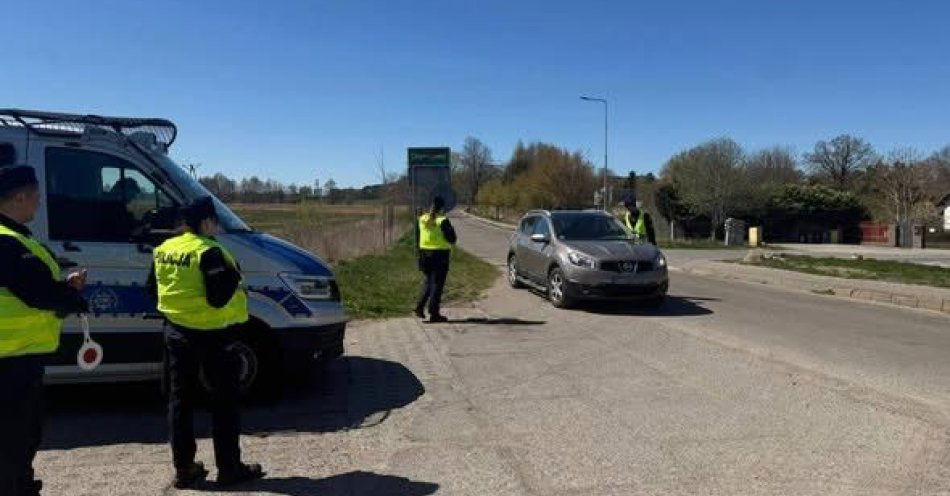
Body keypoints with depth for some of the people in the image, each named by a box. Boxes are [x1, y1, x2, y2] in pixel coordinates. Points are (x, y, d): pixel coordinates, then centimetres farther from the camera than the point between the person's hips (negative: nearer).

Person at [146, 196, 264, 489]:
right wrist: (234, 278, -9)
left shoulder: (163, 250, 7)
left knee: (181, 400, 13)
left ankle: (184, 469, 19)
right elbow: (219, 297, -25)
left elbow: (153, 290, 16)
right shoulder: (209, 252, -19)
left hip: (176, 334, 7)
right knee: (224, 402, 4)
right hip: (211, 336, -7)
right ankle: (230, 469, 9)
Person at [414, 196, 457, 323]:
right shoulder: (443, 221, -15)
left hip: (425, 254, 6)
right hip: (440, 255, -6)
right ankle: (434, 314, 7)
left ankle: (419, 307, 15)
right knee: (437, 284, 3)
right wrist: (451, 229, 6)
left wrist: (420, 255, 16)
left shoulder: (421, 220, 3)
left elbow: (417, 239, 9)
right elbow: (452, 239, -12)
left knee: (429, 281, 22)